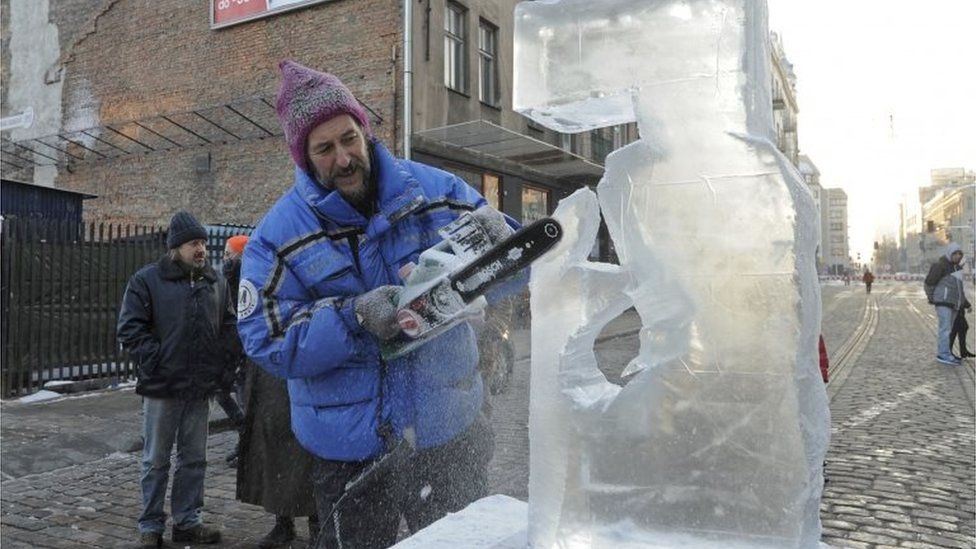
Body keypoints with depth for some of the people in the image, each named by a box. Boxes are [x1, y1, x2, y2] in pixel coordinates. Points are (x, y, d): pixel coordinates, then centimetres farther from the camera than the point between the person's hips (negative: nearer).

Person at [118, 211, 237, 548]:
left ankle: (188, 521, 26)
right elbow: (130, 329, -8)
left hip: (201, 387, 4)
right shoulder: (147, 280, -5)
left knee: (194, 459, 13)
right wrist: (155, 361, -15)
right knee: (156, 460, 8)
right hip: (162, 387, -4)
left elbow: (228, 328, 15)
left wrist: (236, 346, -3)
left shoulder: (216, 283, 9)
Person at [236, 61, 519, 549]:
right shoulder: (279, 236, -7)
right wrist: (354, 320, -25)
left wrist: (498, 243, -22)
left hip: (448, 435, 2)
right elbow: (266, 340, -12)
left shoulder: (434, 189, -3)